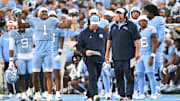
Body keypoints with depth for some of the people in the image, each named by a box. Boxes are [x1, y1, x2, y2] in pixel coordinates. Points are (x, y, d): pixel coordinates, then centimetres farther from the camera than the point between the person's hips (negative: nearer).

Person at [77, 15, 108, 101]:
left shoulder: (103, 32, 10)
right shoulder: (84, 33, 2)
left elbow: (106, 44, 20)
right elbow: (79, 46, 5)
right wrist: (85, 51, -14)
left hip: (100, 58, 4)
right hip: (89, 58, -4)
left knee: (96, 77, 8)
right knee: (92, 76, -19)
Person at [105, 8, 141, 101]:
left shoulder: (131, 26, -1)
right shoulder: (114, 27, 15)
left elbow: (137, 39, -4)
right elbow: (109, 40, 20)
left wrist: (137, 51, -11)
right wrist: (107, 53, 16)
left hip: (128, 57, -5)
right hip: (116, 57, 5)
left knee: (129, 76, -5)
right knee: (119, 77, 7)